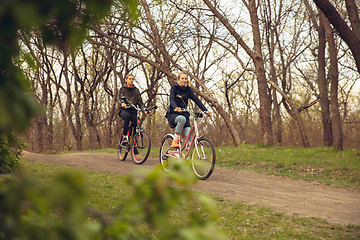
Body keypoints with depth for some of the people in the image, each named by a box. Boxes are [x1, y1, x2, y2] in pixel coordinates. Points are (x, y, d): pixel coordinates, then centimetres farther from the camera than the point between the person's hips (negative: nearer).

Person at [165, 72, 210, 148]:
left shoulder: (188, 89, 6)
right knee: (182, 119, -37)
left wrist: (205, 110, -14)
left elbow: (196, 100, -1)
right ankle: (175, 140, -23)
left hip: (184, 113, 4)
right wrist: (175, 108, -43)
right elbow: (172, 99, -21)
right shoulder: (174, 88, -5)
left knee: (188, 136, -13)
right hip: (173, 113, -4)